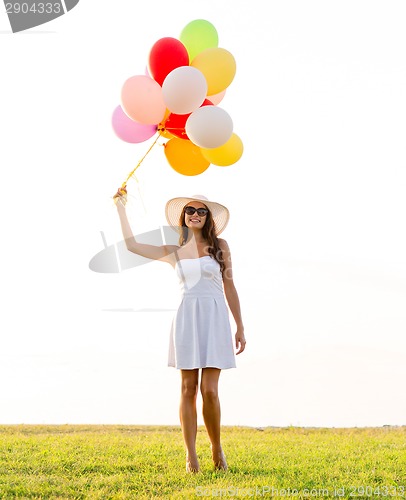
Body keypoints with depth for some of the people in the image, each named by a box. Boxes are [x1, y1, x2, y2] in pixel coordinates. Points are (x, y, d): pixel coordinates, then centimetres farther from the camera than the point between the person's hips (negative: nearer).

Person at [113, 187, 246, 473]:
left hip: (215, 319, -1)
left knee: (209, 390, -6)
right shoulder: (174, 251, 12)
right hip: (187, 318, 1)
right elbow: (132, 245, 7)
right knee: (188, 388, 0)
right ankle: (191, 456, 7)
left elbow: (229, 288, 9)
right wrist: (121, 208, 9)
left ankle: (217, 449, 15)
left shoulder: (220, 246, 7)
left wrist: (240, 327, 8)